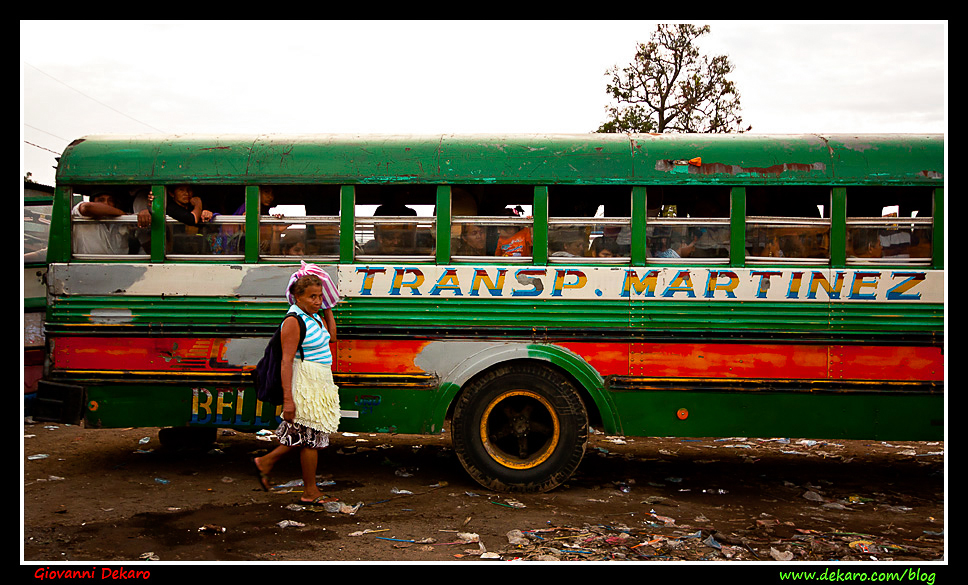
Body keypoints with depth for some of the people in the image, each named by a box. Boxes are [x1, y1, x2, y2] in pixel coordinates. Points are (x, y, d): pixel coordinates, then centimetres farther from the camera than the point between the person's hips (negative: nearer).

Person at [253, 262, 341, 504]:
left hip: (319, 383, 9)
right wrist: (288, 399, -25)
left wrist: (328, 308, 18)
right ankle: (310, 492, 15)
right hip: (305, 383, -9)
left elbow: (331, 336, 27)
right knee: (311, 436, 2)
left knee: (305, 435, 18)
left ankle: (266, 461, 31)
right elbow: (286, 361, -21)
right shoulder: (294, 321, -17)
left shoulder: (314, 316, 10)